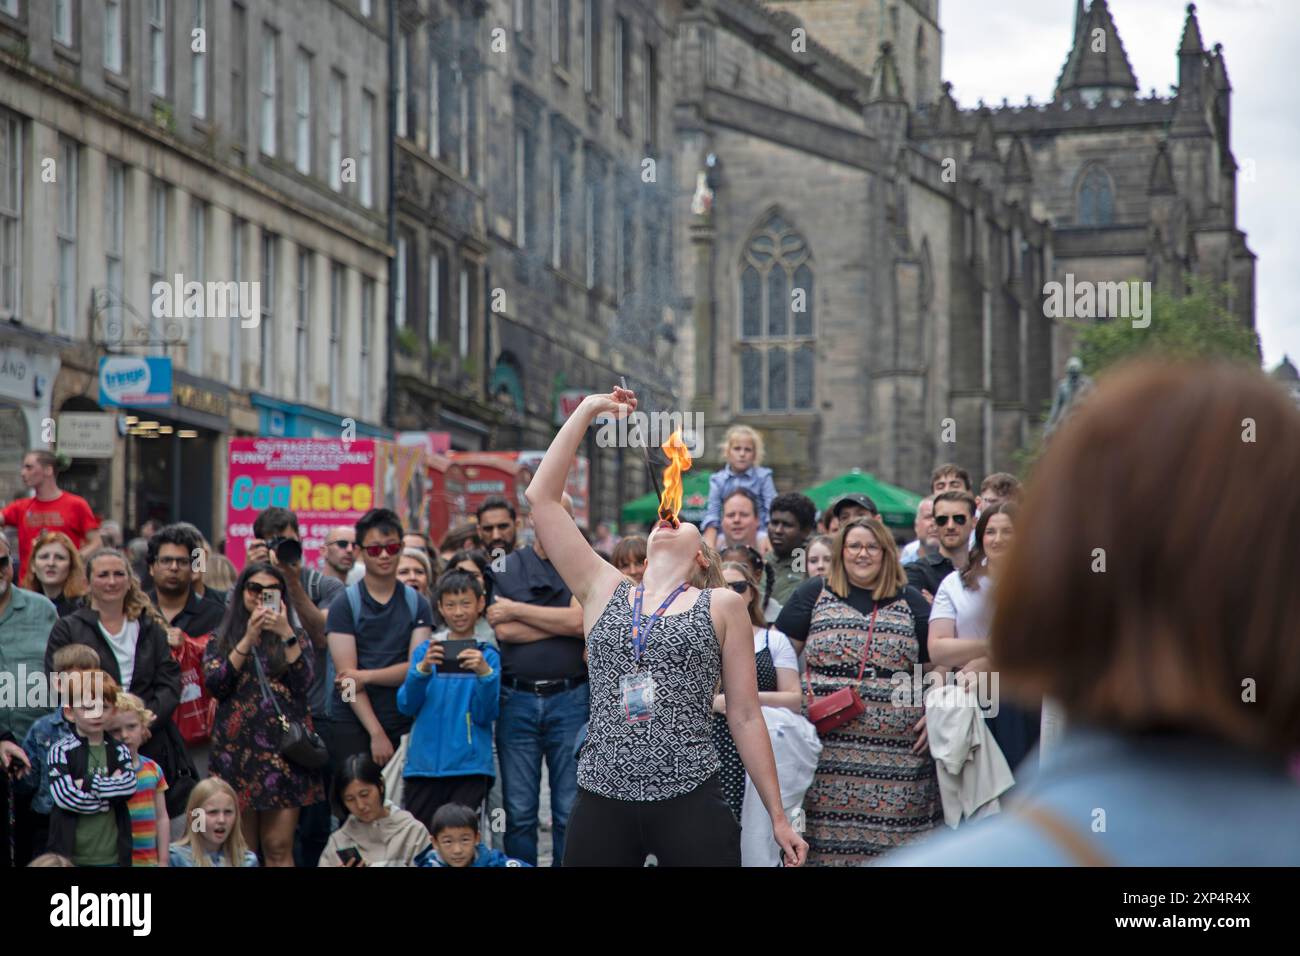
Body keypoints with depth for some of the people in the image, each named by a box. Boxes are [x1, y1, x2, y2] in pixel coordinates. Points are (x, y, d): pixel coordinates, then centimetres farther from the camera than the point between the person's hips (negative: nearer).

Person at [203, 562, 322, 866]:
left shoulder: (296, 636, 13)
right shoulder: (221, 639, 13)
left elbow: (303, 683, -2)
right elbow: (214, 684, -4)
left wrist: (286, 634, -9)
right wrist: (249, 638, -7)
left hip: (284, 746, -1)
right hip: (237, 747, 1)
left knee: (278, 848, -6)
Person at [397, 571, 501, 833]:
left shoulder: (487, 655, 4)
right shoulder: (426, 650, 9)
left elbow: (485, 716, -3)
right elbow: (406, 706, 1)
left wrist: (484, 673, -19)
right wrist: (423, 669, -16)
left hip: (469, 766, -2)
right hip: (423, 763, 2)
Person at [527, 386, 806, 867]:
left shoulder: (722, 606, 8)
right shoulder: (604, 591, 13)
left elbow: (745, 716, 9)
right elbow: (541, 497, 9)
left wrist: (778, 816, 7)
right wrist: (587, 410, 12)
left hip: (690, 804, -2)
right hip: (601, 803, 2)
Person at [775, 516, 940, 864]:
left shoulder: (910, 601, 15)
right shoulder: (814, 594, 11)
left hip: (896, 751, 1)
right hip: (829, 748, -1)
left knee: (892, 835, -3)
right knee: (829, 832, -5)